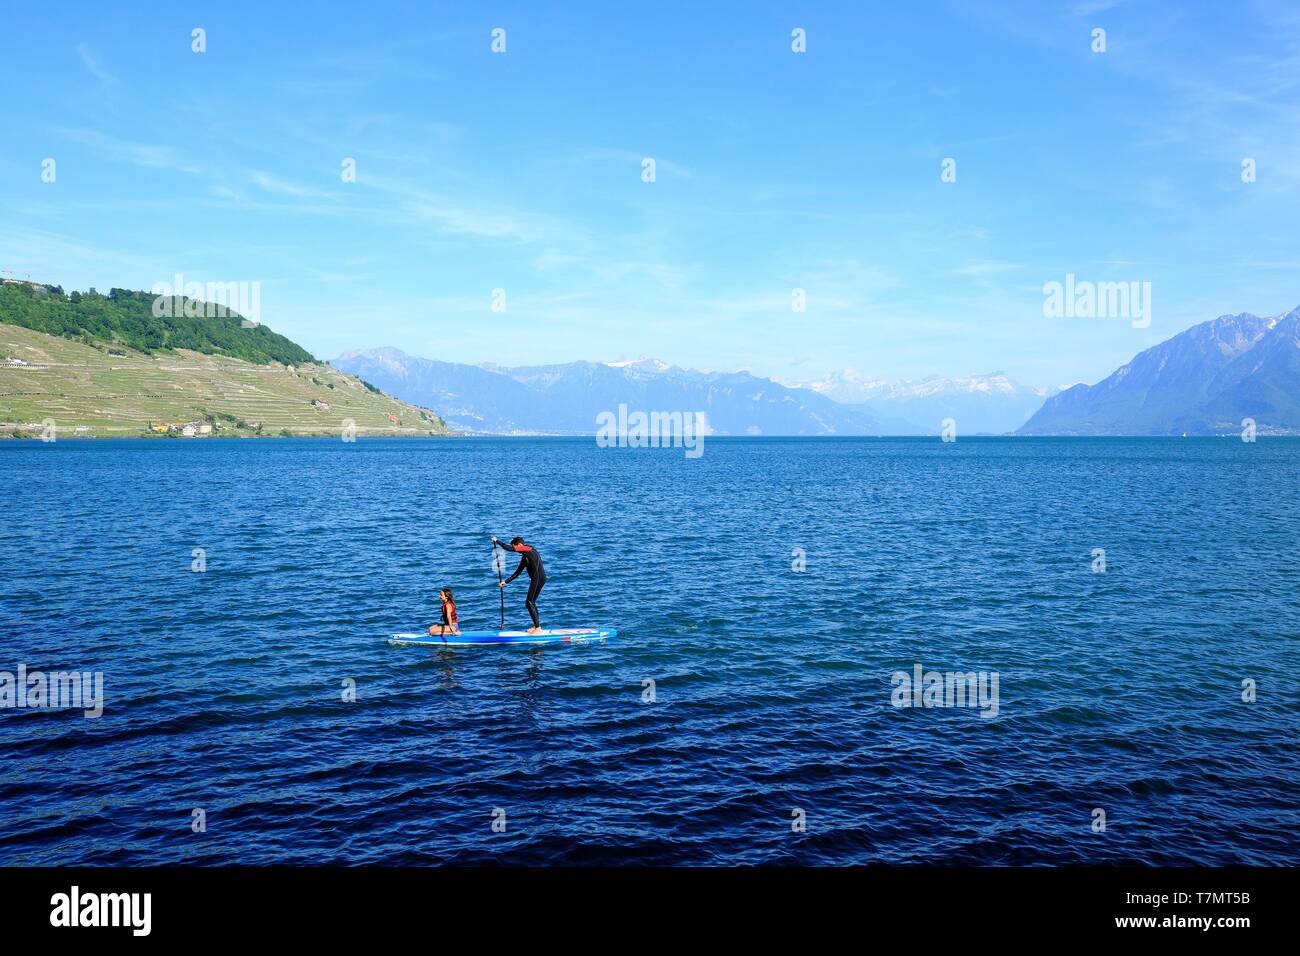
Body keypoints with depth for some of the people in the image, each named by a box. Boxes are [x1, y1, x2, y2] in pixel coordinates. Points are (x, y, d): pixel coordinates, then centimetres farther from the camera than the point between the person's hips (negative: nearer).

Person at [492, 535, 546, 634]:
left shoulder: (529, 549, -5)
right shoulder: (525, 557, 21)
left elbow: (509, 549, -15)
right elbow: (517, 572, 23)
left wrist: (496, 541, -6)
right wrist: (506, 582, 20)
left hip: (538, 578, -10)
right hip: (536, 579, 10)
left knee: (529, 603, -8)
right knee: (531, 603, 15)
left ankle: (538, 628, -7)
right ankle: (537, 626, 23)